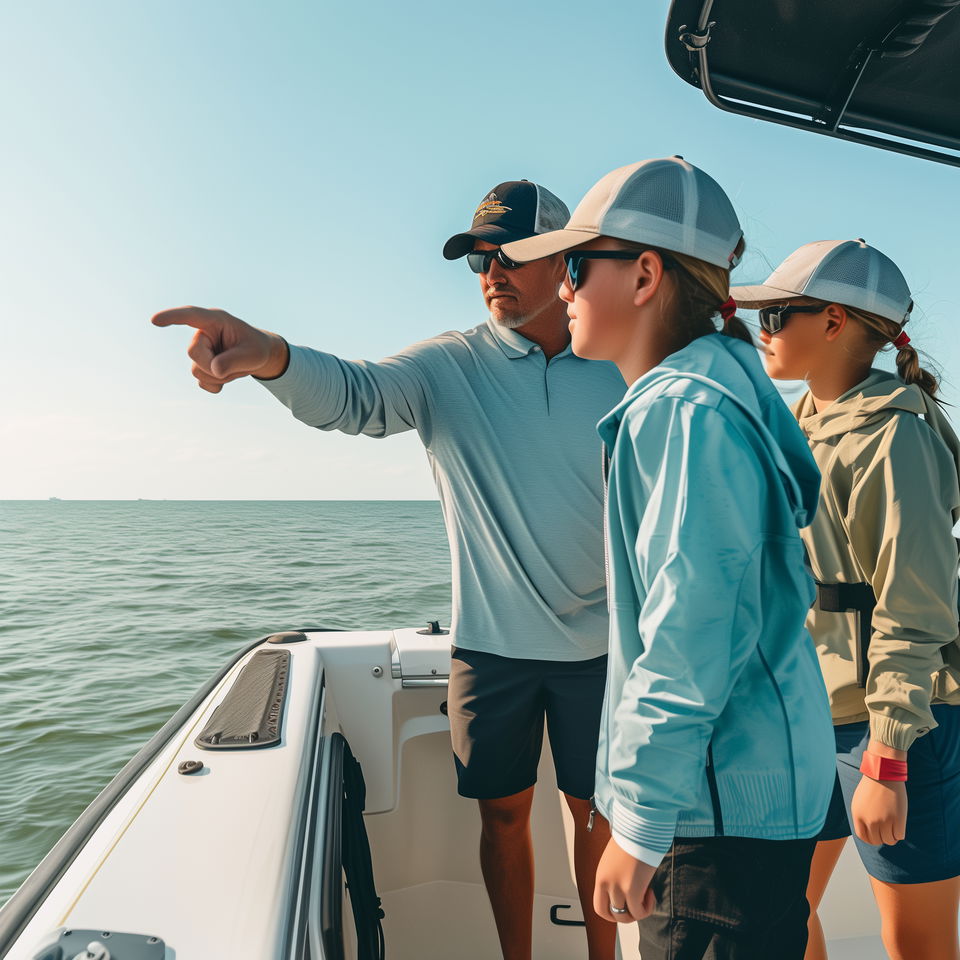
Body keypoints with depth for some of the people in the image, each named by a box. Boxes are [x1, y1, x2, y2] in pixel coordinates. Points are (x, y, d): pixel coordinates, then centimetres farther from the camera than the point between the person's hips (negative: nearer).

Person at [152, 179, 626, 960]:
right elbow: (356, 395, -23)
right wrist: (270, 355, -44)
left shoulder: (620, 372, -1)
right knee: (503, 811, 14)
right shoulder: (450, 367, -4)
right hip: (490, 645, 0)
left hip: (597, 646, 1)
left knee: (598, 811, 15)